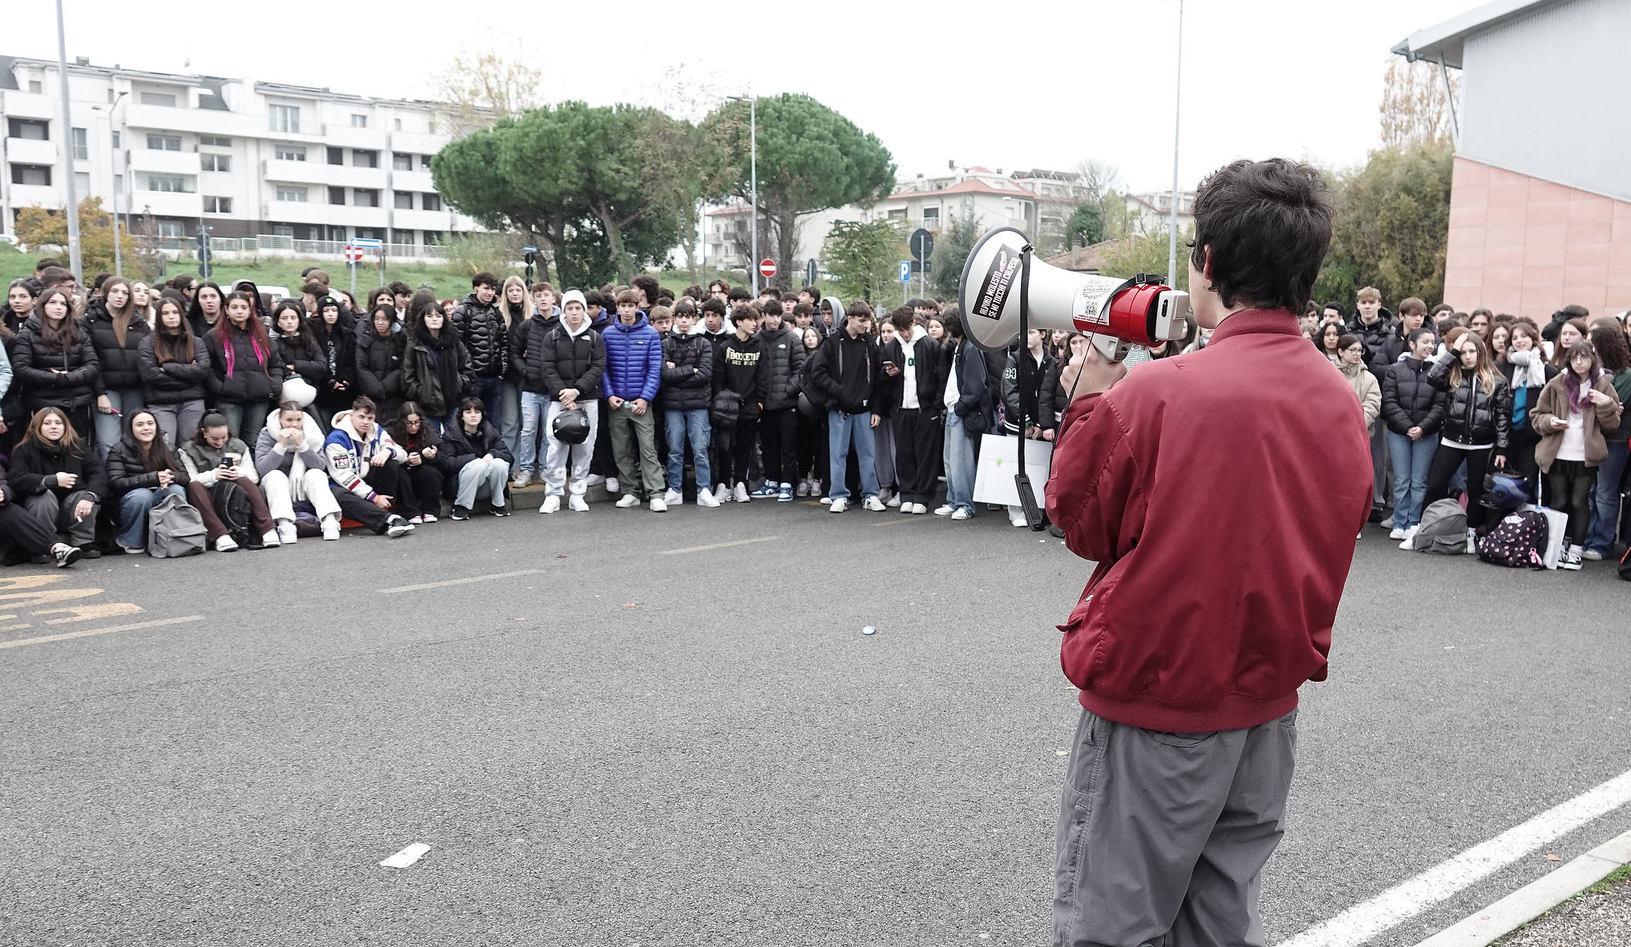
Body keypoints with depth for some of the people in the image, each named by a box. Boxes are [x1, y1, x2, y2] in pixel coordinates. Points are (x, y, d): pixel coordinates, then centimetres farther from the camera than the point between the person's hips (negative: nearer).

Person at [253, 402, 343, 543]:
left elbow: (321, 466, -15)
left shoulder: (312, 434, -3)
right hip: (276, 489, -1)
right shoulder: (266, 434, -7)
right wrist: (281, 445, -28)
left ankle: (329, 520, -42)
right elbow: (262, 469, -19)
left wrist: (301, 444, -26)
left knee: (317, 474, -26)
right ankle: (284, 524, -47)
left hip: (304, 492, 1)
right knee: (275, 476, -30)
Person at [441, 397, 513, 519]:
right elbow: (448, 463, -17)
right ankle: (461, 507, -17)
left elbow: (509, 456, -1)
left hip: (486, 488, 3)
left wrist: (492, 454, -21)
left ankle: (498, 504, -5)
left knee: (499, 463, -25)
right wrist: (474, 457, -21)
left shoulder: (490, 432, 4)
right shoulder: (451, 434, -6)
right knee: (478, 465, -31)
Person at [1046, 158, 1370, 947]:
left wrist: (1089, 405, 3)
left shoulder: (1156, 392, -20)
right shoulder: (1341, 401, 0)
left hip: (1157, 703, -6)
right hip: (1272, 703, 7)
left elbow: (1082, 523, -8)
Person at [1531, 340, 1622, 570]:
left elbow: (1613, 424, 3)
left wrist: (1606, 404, -14)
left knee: (1579, 502, 2)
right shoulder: (1557, 384, 2)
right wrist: (1550, 421, -14)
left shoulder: (1603, 386, 3)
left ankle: (1576, 550, 10)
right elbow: (1537, 416, 6)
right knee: (1558, 502, 4)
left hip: (1586, 457, 0)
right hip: (1558, 455, 0)